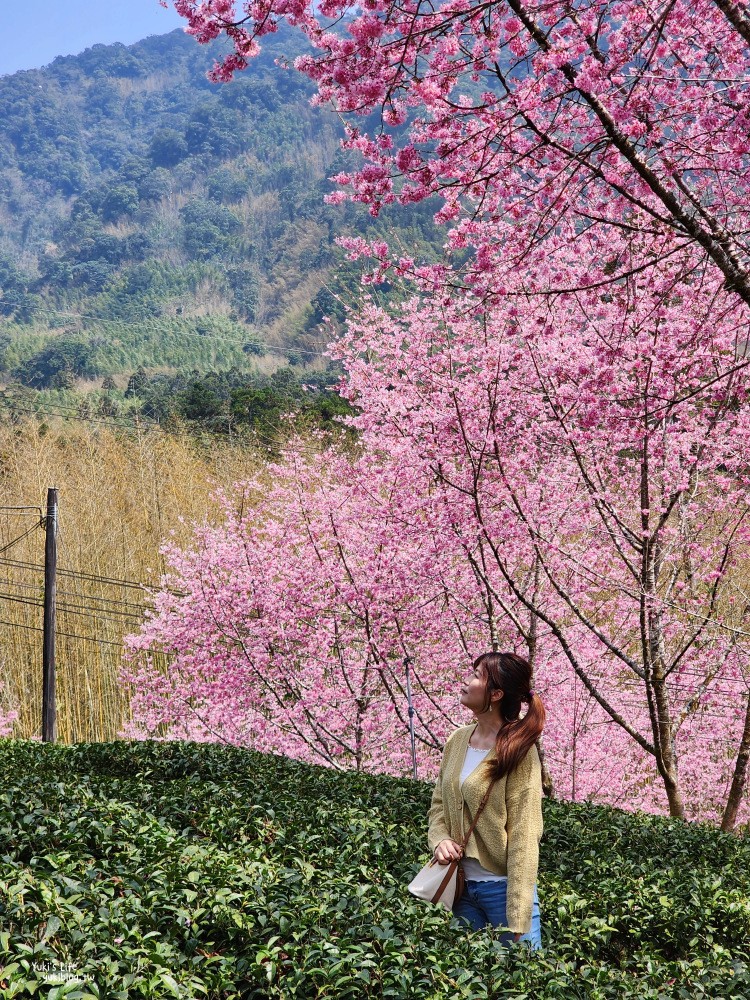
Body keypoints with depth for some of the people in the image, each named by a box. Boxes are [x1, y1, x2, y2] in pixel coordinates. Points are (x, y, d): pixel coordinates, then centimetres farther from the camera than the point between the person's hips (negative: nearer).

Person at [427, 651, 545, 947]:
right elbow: (439, 805, 16)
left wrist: (518, 921, -19)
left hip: (503, 886, -6)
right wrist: (440, 840, -7)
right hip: (462, 886, 6)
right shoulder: (457, 741, 5)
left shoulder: (517, 751, -13)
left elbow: (523, 837, -16)